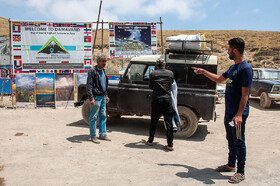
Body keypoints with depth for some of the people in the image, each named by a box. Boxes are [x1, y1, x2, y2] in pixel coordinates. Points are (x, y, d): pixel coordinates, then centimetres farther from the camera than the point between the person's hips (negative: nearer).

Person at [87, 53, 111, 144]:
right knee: (94, 117, -1)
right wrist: (91, 98, -22)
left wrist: (106, 95, 20)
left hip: (102, 97, 8)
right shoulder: (92, 71, -11)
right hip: (96, 97, -8)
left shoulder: (103, 71, 14)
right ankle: (93, 136, 8)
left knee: (103, 116, 12)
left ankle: (102, 134, 21)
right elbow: (89, 85, -16)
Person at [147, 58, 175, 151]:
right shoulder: (170, 73, 1)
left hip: (156, 100, 0)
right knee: (169, 122, 5)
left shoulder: (153, 74, -3)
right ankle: (170, 145, 5)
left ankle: (150, 141, 26)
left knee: (153, 122, 14)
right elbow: (172, 85, 11)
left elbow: (150, 86, 8)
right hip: (167, 100, 1)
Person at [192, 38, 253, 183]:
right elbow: (219, 79, 28)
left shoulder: (245, 69, -16)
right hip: (229, 112, 9)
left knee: (239, 142, 1)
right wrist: (204, 72, 29)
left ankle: (241, 172, 13)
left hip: (238, 114, -9)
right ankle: (231, 165, 33)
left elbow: (245, 95, -21)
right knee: (231, 140, 19)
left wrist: (239, 114, -25)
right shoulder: (233, 67, 11)